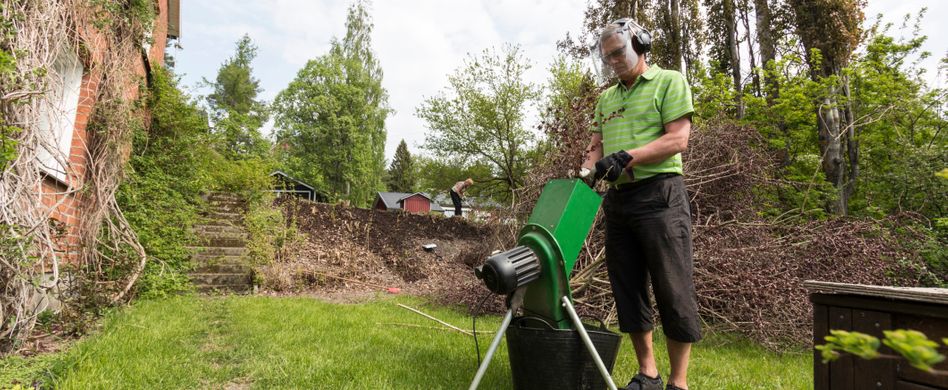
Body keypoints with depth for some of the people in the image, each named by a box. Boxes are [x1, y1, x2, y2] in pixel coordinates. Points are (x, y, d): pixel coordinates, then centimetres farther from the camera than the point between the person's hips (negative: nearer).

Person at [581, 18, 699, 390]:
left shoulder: (669, 82, 1)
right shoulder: (606, 97, 20)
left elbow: (677, 139, -10)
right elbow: (597, 145, 18)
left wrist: (627, 157, -20)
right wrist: (585, 175, -1)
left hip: (659, 195, -6)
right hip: (617, 199, 7)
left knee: (673, 290, -3)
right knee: (628, 289, 9)